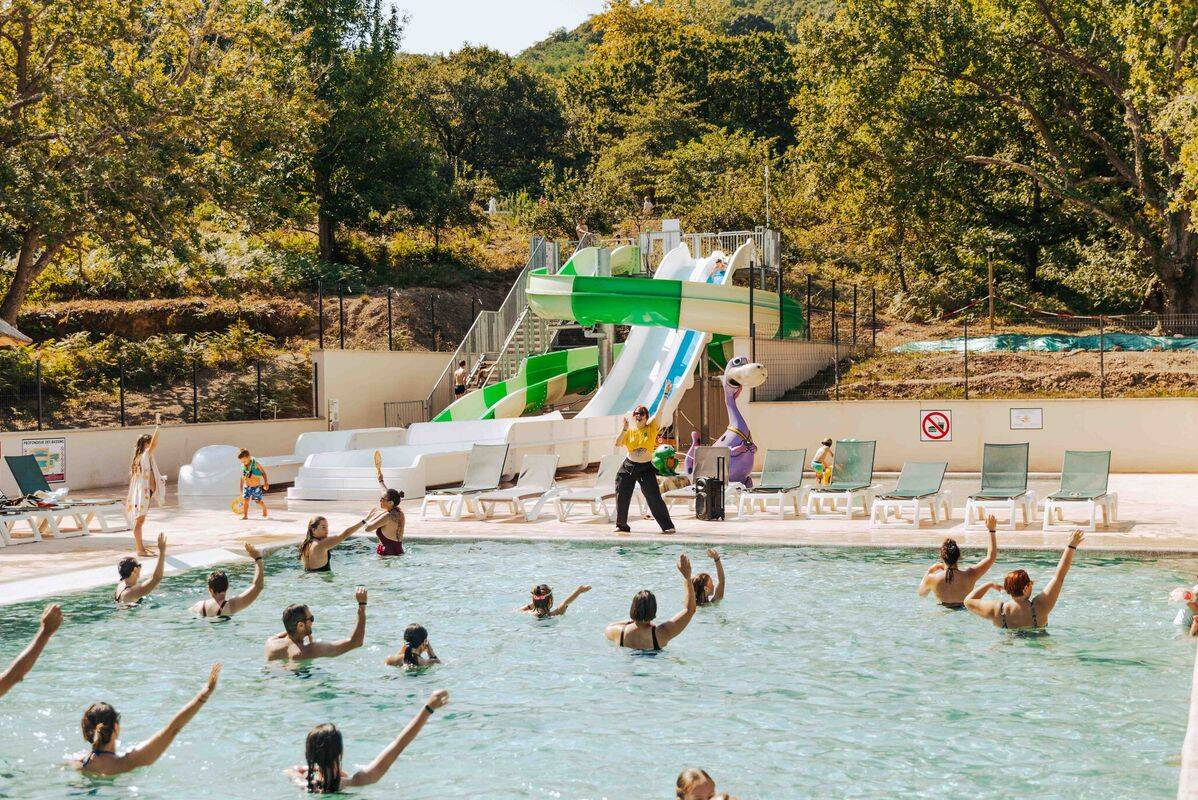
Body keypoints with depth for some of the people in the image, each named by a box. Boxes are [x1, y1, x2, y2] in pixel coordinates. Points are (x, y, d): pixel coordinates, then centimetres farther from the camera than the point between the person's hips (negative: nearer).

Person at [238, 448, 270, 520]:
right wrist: (241, 488, 13)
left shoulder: (256, 464, -13)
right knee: (246, 500, -10)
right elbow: (242, 478, 10)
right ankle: (245, 515, -7)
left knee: (258, 501, 8)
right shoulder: (243, 467, -1)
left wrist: (266, 483, -7)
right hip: (247, 487, 3)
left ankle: (264, 510, 35)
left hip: (256, 487, -3)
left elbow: (263, 473, -3)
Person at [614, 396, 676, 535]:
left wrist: (666, 394, -13)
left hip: (646, 468, -3)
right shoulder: (629, 432, 5)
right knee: (622, 496, 4)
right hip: (629, 466, 3)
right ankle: (622, 526, 19)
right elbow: (617, 444, -6)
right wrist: (624, 429, -14)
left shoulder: (651, 428, 1)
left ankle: (667, 526, -5)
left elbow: (659, 411, -7)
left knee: (654, 497, -9)